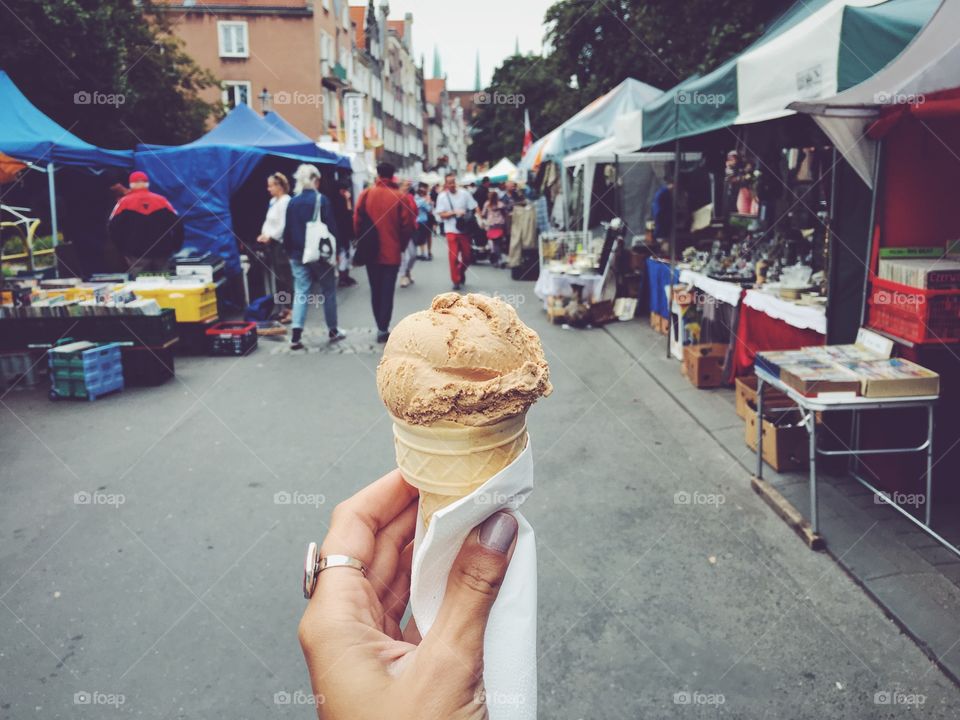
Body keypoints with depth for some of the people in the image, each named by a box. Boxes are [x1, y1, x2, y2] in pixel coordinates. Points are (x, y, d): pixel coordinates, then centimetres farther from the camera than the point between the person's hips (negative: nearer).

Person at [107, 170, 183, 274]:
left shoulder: (124, 202, 0)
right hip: (161, 253, 2)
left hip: (136, 255, -2)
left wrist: (122, 248, 11)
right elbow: (177, 224, 2)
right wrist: (175, 247, 12)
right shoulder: (161, 200, 4)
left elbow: (112, 227, -1)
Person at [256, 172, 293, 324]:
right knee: (277, 277, 11)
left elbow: (284, 225, -18)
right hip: (272, 243, 9)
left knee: (285, 277, -7)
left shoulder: (286, 201, -13)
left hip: (281, 243, -9)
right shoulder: (273, 201, 16)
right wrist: (263, 234, 3)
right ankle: (283, 308, 19)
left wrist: (270, 236, -12)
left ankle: (291, 310, -3)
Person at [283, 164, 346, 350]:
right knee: (328, 292, 11)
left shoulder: (292, 202, 5)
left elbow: (287, 230, 8)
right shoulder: (321, 200, -8)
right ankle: (333, 331, 21)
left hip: (298, 255, 4)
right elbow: (331, 227, -9)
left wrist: (289, 252, 16)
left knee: (300, 293, 3)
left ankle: (296, 336, -8)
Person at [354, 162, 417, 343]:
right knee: (387, 291, 3)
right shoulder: (399, 197, -8)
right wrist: (401, 244, 11)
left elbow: (357, 221, 0)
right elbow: (408, 225, -6)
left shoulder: (366, 194, -2)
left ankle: (380, 327, 20)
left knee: (375, 291, 14)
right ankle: (383, 329, 0)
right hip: (392, 252, -2)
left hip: (371, 251, 2)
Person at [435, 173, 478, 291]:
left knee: (467, 256, 9)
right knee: (453, 257, -4)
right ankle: (456, 280, 6)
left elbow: (474, 208, 2)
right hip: (451, 230, -2)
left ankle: (461, 272, 36)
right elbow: (441, 215, -7)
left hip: (465, 229, 2)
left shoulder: (464, 193, -1)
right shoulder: (442, 196, -4)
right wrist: (455, 212, -18)